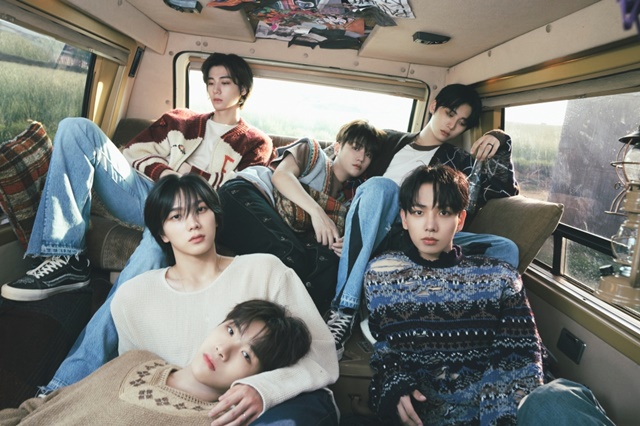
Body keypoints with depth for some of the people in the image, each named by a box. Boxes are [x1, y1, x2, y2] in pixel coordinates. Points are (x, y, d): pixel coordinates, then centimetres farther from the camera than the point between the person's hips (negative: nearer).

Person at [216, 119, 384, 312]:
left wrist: (343, 245, -17)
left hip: (284, 234, 5)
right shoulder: (312, 151, 12)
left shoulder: (350, 199, 21)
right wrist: (316, 211, -19)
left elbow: (336, 238, 9)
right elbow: (281, 175, -6)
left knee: (328, 260, -25)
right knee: (290, 256, -34)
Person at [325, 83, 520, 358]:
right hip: (366, 240, -1)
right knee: (380, 186, -34)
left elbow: (504, 189, 14)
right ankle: (343, 310, -37)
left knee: (506, 250, -19)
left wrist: (500, 145, 1)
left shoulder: (458, 162, 24)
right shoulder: (390, 140, 23)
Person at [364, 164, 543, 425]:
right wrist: (397, 387, -9)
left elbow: (522, 358, 0)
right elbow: (382, 348, 10)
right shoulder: (380, 274, 8)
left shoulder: (500, 278, 5)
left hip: (487, 402, 1)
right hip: (418, 405, -1)